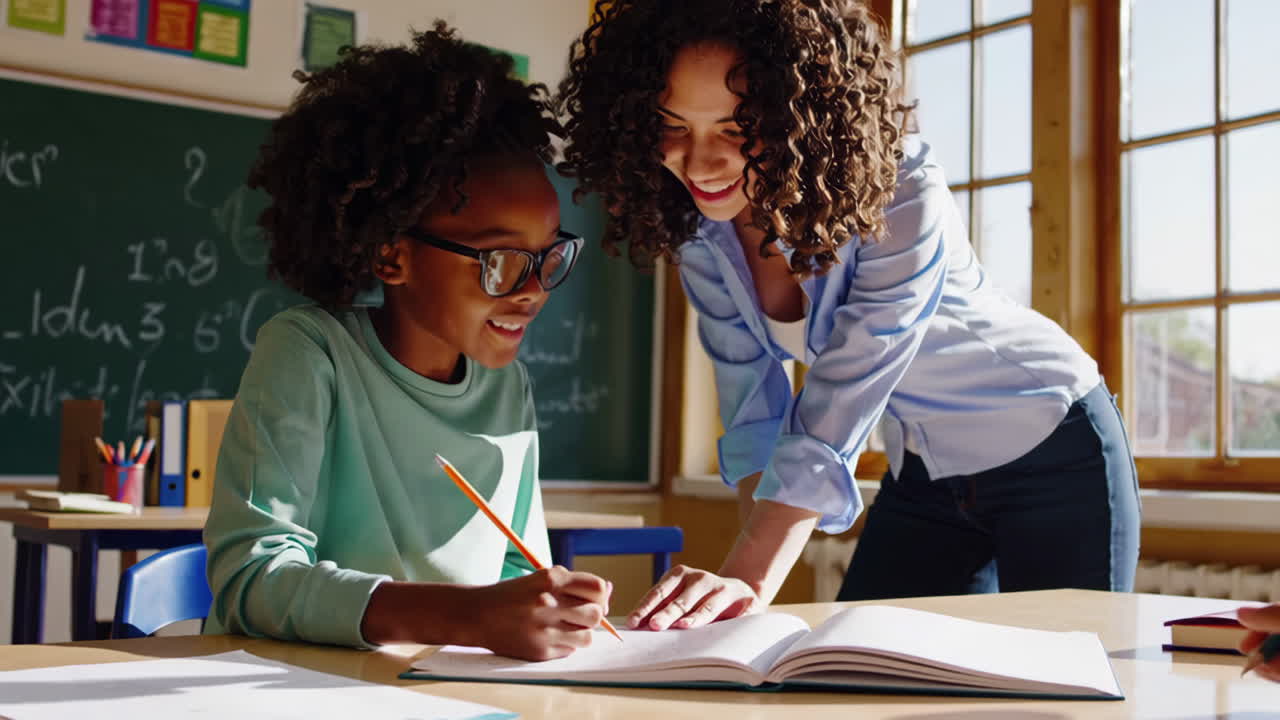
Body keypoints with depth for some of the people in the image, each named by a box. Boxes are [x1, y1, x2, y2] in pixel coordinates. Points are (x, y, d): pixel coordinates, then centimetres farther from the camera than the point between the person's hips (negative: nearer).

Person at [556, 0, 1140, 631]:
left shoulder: (900, 198, -31)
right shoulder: (697, 228, -13)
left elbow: (833, 420, -36)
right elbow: (753, 412, -10)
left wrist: (750, 580, -44)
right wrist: (751, 573, -22)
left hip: (1053, 454, -5)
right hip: (921, 473, 5)